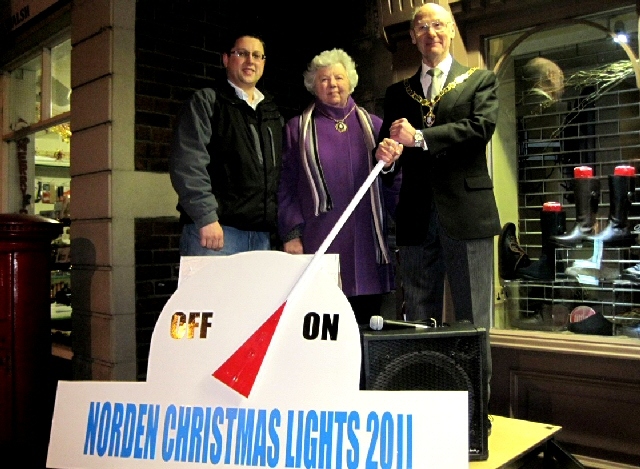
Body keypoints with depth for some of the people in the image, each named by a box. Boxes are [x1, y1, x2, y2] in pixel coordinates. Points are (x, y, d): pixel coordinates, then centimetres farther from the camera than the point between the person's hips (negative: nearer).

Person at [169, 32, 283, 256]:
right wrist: (206, 218, -16)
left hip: (261, 235, 5)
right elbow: (188, 163, -7)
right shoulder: (206, 101, 5)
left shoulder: (272, 113, 22)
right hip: (215, 229, -5)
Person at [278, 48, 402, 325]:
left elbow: (392, 188, 17)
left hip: (366, 245, 2)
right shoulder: (297, 129, 10)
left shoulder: (373, 126, 14)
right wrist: (292, 234, -5)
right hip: (318, 244, -2)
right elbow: (285, 188, 4)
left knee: (366, 321, 4)